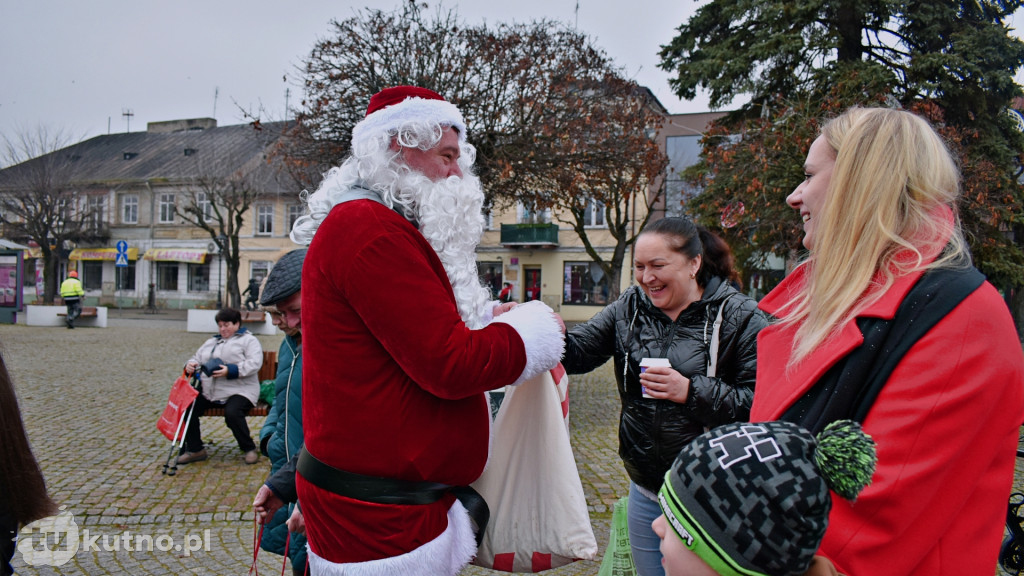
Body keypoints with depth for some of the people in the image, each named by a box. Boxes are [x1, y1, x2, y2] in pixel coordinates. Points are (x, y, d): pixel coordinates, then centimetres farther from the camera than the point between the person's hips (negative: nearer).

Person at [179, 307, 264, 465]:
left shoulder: (248, 340, 5)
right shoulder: (211, 342, 26)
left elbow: (254, 363, -11)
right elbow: (197, 357, 29)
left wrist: (230, 371, -23)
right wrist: (191, 365, 3)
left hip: (238, 391, -7)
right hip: (209, 392, 7)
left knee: (232, 413, -34)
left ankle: (249, 448, -12)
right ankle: (195, 449, 2)